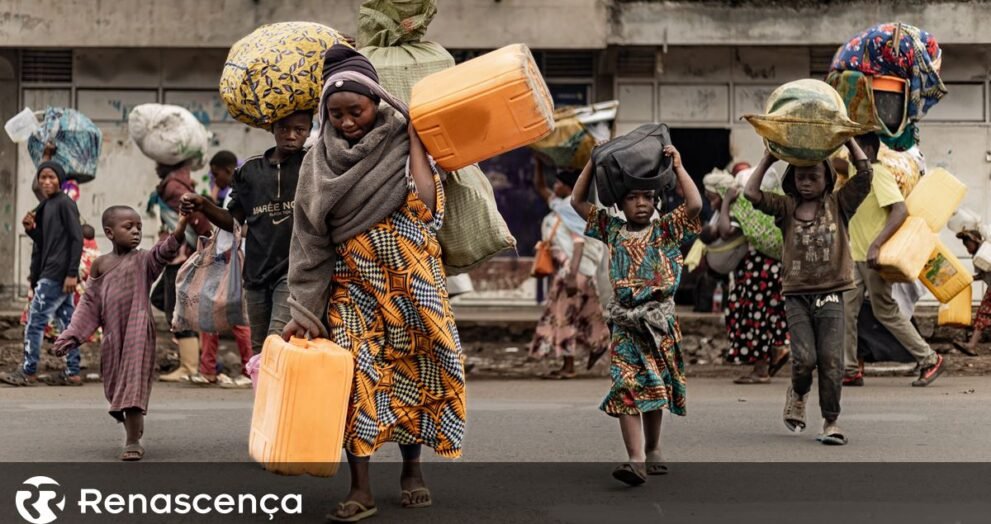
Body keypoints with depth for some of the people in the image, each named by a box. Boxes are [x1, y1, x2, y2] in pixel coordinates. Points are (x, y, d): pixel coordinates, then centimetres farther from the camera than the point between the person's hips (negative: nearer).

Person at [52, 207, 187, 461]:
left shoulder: (143, 260, -2)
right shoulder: (101, 265, 8)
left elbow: (162, 253, -25)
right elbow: (90, 304, 11)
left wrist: (178, 232, -45)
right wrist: (71, 336, 6)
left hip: (138, 334, -4)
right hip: (112, 337, 4)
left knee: (133, 385, -9)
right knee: (116, 388, 11)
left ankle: (133, 442, -5)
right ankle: (133, 435, 28)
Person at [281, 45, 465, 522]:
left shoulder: (401, 143, -2)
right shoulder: (321, 161, 1)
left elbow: (424, 205, -19)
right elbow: (310, 238, 0)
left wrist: (414, 134, -15)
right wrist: (305, 309, -5)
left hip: (410, 286, 0)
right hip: (352, 288, 1)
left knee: (410, 373, 7)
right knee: (356, 378, -9)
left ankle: (411, 468, 26)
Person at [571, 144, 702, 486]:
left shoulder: (666, 229, 5)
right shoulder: (612, 229, 10)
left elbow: (694, 204, -9)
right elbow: (578, 201, 13)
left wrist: (677, 166, -5)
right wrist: (594, 163, 8)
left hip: (660, 320, 0)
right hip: (625, 323, 0)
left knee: (656, 390, 11)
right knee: (626, 390, -13)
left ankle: (652, 452, 28)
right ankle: (636, 460, -19)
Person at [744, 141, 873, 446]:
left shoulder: (839, 204, 7)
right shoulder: (786, 207, 9)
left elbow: (864, 173, -1)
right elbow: (751, 193, -3)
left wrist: (848, 140, 3)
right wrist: (768, 158, 1)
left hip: (831, 294, 0)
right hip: (796, 295, 0)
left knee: (831, 359, -7)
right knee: (804, 357, -11)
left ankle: (831, 422, 4)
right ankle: (798, 394, 22)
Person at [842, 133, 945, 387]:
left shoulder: (879, 173, -14)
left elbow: (901, 210, -24)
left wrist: (876, 245, -32)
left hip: (873, 257, -9)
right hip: (855, 255, 9)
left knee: (886, 312, -1)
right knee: (846, 311, 2)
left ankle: (930, 360, 10)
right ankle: (851, 370, 7)